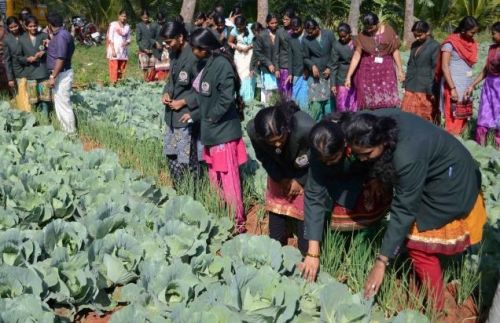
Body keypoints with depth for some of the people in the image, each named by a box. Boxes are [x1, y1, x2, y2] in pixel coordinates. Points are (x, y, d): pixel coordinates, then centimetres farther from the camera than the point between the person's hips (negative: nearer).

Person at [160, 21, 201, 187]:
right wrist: (166, 92, 3)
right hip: (172, 116, 9)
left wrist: (183, 102, -16)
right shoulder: (174, 54, 9)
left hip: (187, 117, -9)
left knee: (187, 160, -3)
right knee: (171, 155, 17)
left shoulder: (193, 57, -19)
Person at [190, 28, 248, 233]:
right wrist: (196, 113, 6)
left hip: (223, 129, -10)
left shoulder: (221, 64, -18)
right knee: (214, 176, 18)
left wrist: (212, 117, -15)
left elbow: (227, 97, -23)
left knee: (228, 176, -3)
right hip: (211, 129, 10)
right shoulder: (207, 64, 9)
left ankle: (237, 221, 5)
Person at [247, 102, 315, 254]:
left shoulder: (306, 128, -39)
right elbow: (263, 158, -8)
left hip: (306, 175, -3)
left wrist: (301, 182, -12)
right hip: (279, 174, 3)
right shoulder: (253, 129, -31)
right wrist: (281, 179, -10)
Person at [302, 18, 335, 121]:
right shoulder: (306, 40, -5)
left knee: (329, 99, 2)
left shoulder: (329, 34, -3)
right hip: (315, 74, -1)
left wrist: (330, 68, -5)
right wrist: (312, 66, -15)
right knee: (315, 100, -7)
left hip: (328, 73, 1)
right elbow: (306, 58, 3)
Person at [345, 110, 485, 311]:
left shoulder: (408, 157, -41)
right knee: (409, 231, 14)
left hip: (450, 182, -8)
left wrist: (381, 262, -31)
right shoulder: (377, 124, -20)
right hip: (429, 172, 8)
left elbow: (403, 210, -34)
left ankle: (434, 308, 12)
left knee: (419, 244, -4)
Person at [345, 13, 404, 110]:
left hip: (386, 71, 0)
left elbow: (395, 51, 3)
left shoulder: (388, 31, -2)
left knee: (388, 103, -8)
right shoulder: (362, 36, -2)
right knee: (369, 105, -1)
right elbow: (356, 56, -2)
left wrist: (400, 70, 0)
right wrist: (348, 76, -5)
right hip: (368, 71, 0)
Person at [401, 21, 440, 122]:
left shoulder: (435, 46, -7)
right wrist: (406, 85, 14)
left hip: (425, 90, -6)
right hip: (411, 89, 6)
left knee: (426, 120, 1)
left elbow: (436, 70, -9)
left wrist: (432, 91, -12)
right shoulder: (414, 45, 14)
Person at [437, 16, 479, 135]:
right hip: (454, 83, -7)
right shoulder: (450, 42, -11)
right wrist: (452, 88, -21)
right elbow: (444, 67, -15)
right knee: (454, 115, -6)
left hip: (467, 84, 7)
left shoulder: (471, 42, 10)